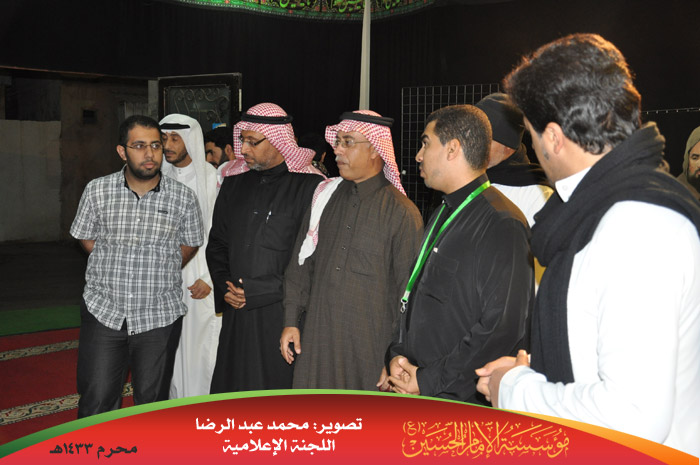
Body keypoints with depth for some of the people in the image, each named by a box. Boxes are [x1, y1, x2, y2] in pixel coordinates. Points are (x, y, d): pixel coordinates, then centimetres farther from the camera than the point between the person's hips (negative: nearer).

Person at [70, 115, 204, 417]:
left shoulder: (183, 197, -3)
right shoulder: (97, 191, -1)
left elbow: (190, 244, 11)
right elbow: (86, 237, 13)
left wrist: (161, 273, 7)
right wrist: (117, 267, 8)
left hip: (159, 316, 0)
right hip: (103, 312, 1)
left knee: (152, 401, 11)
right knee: (96, 403, 2)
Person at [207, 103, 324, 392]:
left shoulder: (310, 186, -8)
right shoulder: (234, 184, 12)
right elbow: (216, 243, 19)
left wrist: (259, 292, -12)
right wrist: (225, 287, 2)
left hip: (282, 315, -5)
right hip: (236, 315, 5)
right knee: (232, 391, 11)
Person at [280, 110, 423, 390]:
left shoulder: (402, 212, -7)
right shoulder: (325, 196, 8)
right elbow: (301, 263, 12)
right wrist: (291, 321, 9)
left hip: (370, 346, -4)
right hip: (317, 338, 5)